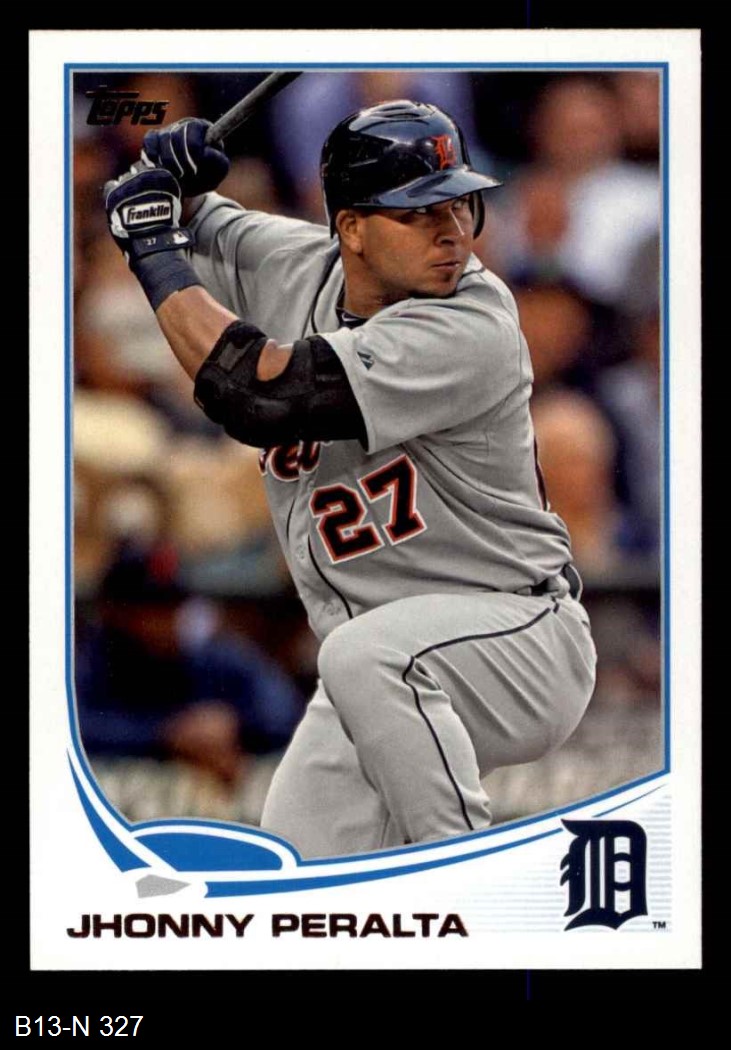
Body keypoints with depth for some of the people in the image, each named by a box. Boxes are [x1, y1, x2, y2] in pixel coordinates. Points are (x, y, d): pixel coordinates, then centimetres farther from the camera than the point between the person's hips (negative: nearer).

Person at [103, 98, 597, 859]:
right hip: (379, 683, 8)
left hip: (519, 641, -8)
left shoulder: (474, 328, -24)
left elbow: (254, 394, -31)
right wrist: (170, 177, -10)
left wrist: (156, 250, -19)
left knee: (364, 653, -38)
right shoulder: (296, 266, -1)